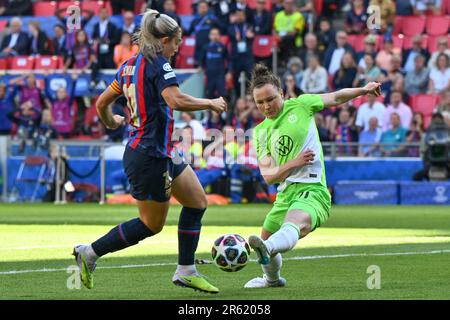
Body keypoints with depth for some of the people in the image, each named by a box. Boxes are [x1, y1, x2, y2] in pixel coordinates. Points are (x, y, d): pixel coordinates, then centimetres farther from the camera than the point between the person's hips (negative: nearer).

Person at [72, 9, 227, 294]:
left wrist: (112, 122, 37)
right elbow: (175, 100, -31)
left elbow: (102, 103, 16)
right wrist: (211, 104, -17)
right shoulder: (158, 65, -15)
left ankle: (186, 271, 15)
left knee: (197, 201, 13)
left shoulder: (130, 65, 10)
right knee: (152, 224, 3)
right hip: (151, 156, -10)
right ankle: (90, 252, 9)